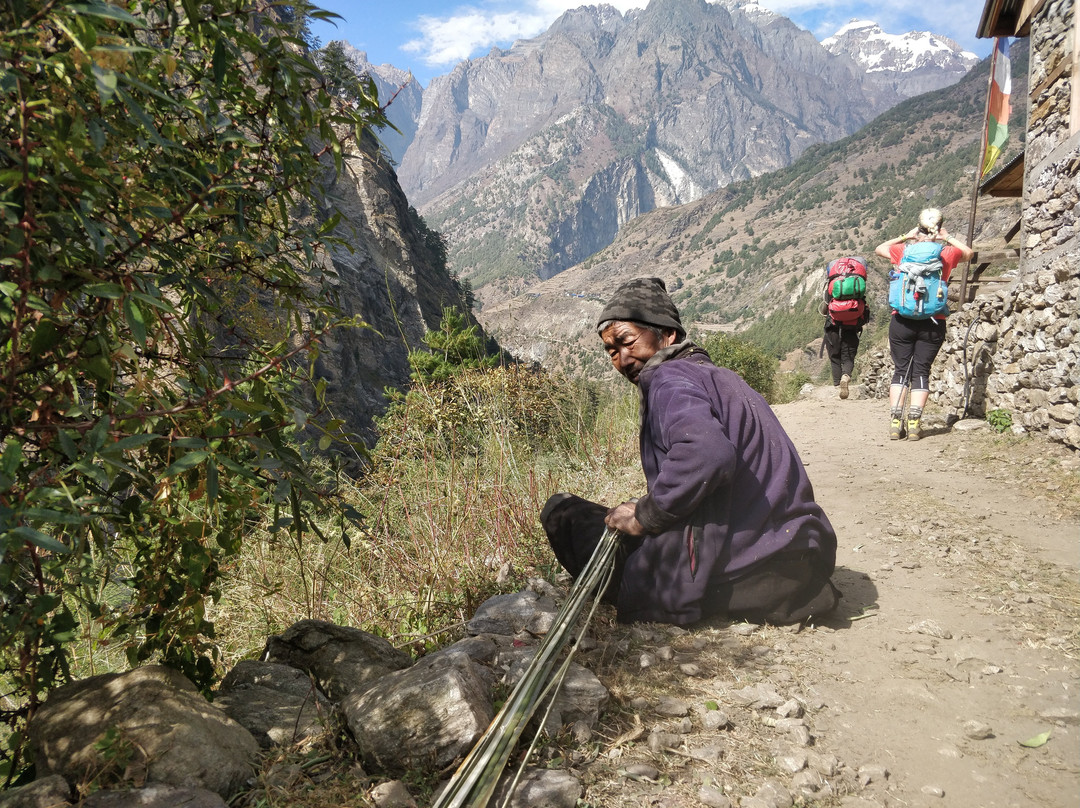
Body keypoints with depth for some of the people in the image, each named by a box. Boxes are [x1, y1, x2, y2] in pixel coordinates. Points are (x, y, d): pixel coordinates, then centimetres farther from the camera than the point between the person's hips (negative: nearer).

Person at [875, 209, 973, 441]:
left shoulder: (904, 251, 0)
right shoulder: (947, 254, 2)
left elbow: (879, 248, 21)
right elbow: (969, 252, 25)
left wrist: (905, 237, 19)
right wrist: (948, 238, 21)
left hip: (902, 320, 0)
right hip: (933, 323, 0)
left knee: (900, 370, 7)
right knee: (921, 371, 5)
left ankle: (895, 423, 1)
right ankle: (914, 423, -2)